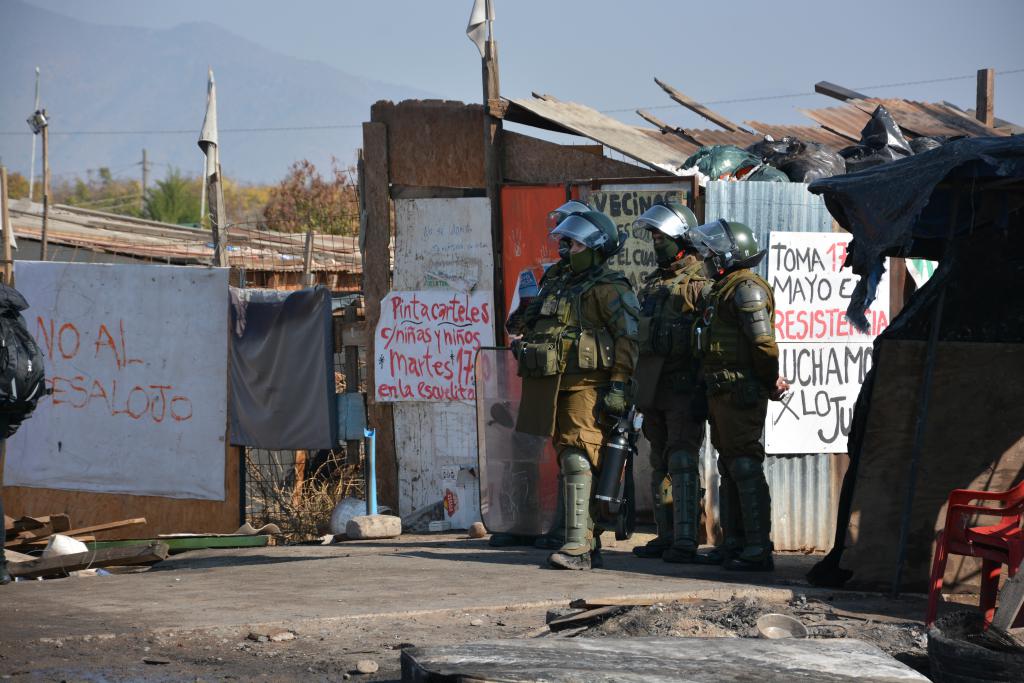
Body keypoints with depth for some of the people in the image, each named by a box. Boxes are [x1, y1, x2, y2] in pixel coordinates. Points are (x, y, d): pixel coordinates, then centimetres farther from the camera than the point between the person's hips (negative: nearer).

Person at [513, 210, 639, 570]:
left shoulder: (611, 289, -5)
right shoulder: (565, 288, 23)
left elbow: (629, 337, -13)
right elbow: (544, 333, 31)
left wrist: (618, 385, -19)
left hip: (588, 387, -10)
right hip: (559, 388, 10)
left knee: (579, 462, -19)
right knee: (570, 464, 10)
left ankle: (578, 547, -25)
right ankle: (590, 545, 15)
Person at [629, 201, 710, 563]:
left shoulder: (699, 282, -8)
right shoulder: (652, 283, 18)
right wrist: (638, 388, 20)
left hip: (684, 385, -8)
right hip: (653, 385, 8)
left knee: (682, 462, -11)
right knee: (660, 465, 11)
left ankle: (685, 540, -12)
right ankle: (666, 536, 16)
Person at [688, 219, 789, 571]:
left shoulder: (746, 289, -15)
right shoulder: (724, 289, 18)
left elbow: (763, 343, -20)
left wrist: (770, 383, -10)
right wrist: (770, 381, 15)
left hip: (741, 394, -11)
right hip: (723, 393, 11)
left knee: (745, 467, -11)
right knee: (730, 467, 15)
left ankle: (758, 549, -11)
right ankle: (733, 543, 22)